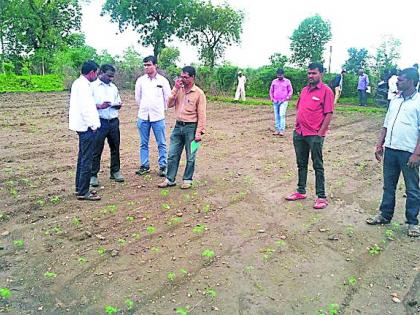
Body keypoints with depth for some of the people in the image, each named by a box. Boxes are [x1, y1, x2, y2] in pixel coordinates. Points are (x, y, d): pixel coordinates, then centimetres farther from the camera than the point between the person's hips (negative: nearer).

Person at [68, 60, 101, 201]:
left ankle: (79, 188, 26)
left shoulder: (78, 83, 15)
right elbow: (85, 108, -22)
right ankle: (83, 192, -1)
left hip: (82, 126, 11)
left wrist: (97, 105, 15)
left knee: (82, 157, 17)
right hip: (86, 126, -11)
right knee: (87, 160, -6)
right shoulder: (84, 85, -16)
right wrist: (92, 125, -17)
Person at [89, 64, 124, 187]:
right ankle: (93, 175, 7)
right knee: (96, 149, -1)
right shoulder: (93, 86, -1)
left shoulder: (113, 87, 15)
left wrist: (117, 105, -3)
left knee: (115, 148, 11)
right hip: (100, 122, -5)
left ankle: (115, 171, 24)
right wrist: (99, 106, -22)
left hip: (114, 121, 5)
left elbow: (119, 103, 20)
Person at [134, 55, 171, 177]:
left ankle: (162, 167, 11)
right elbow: (137, 97, 15)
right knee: (143, 144, 9)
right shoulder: (140, 80, 4)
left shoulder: (163, 80, -2)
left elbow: (168, 97, 6)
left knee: (161, 144, 2)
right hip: (143, 116, 2)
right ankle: (144, 166, 19)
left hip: (158, 117, -2)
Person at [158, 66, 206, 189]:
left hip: (191, 127, -5)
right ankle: (170, 179, 19)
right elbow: (170, 104, 0)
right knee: (172, 155, 8)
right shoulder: (179, 90, 7)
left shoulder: (199, 93, -8)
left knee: (190, 157, 7)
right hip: (178, 126, 5)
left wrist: (199, 132, -14)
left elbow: (201, 115, -9)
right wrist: (175, 89, -7)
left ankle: (187, 180, 21)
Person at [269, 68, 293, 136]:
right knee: (276, 116, 5)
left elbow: (290, 90, 6)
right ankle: (277, 130, 11)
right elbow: (271, 90, 18)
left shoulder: (287, 81, 3)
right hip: (275, 102, 4)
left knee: (282, 115, -15)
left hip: (283, 101, -4)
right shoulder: (274, 81, 11)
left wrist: (288, 96, -9)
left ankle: (282, 130, -15)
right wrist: (271, 97, 6)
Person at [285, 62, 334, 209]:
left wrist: (320, 133, -14)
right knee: (301, 164, 15)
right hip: (299, 133, 7)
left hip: (315, 135, -7)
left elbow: (328, 114, -10)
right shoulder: (304, 90, 15)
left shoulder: (326, 91, -6)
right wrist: (297, 126, 11)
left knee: (318, 166, 0)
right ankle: (301, 191, 27)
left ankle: (321, 197, 8)